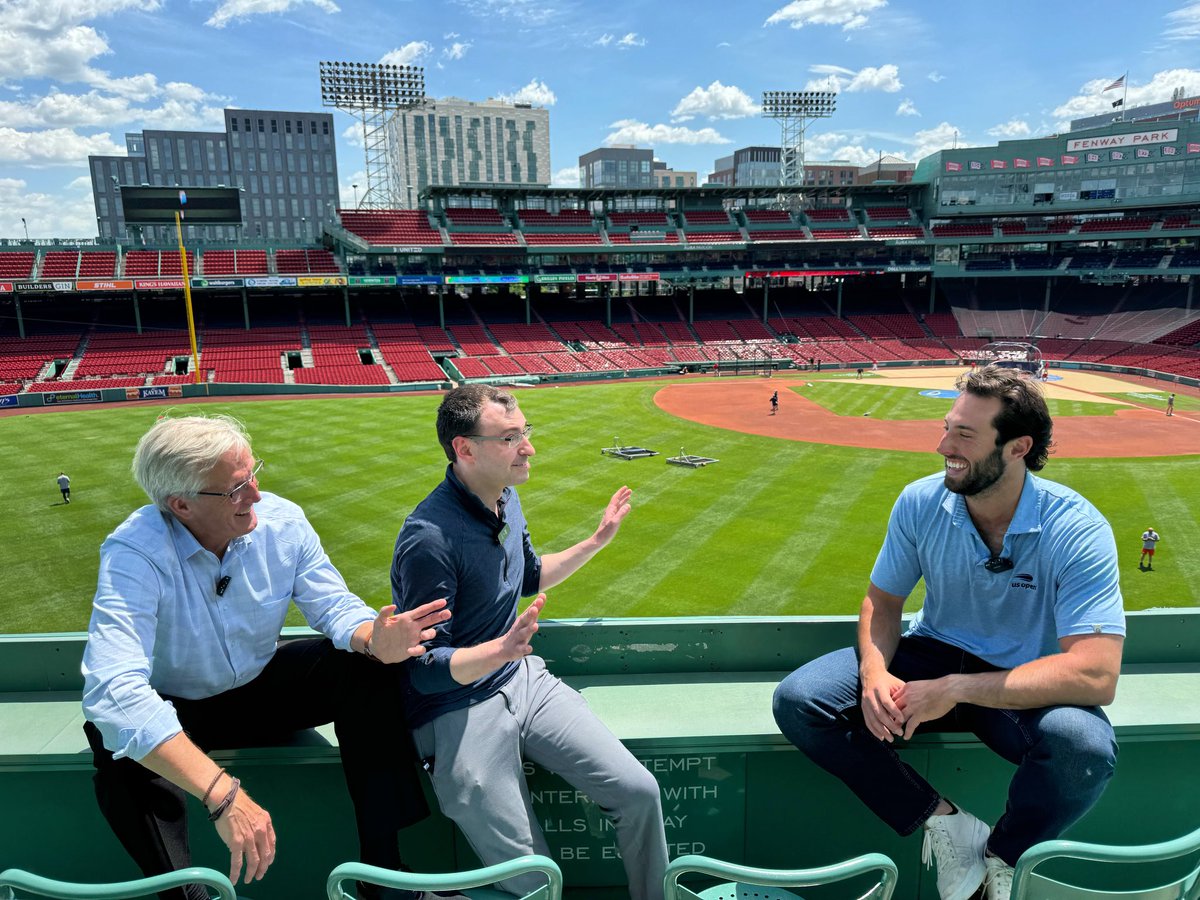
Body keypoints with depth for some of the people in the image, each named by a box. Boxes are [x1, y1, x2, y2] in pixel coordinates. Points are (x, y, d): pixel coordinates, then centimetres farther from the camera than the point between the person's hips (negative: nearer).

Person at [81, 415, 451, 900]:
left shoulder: (282, 520, -17)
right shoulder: (133, 554, -30)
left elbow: (334, 605, -11)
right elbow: (114, 690, -41)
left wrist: (373, 639, -38)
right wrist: (223, 793, -50)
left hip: (262, 687, 3)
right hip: (178, 710, -3)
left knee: (369, 669, -20)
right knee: (120, 750, -35)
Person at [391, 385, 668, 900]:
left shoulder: (507, 499, 3)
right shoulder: (430, 539, -25)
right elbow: (425, 672, -21)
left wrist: (597, 541, 18)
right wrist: (501, 649, -38)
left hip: (523, 680, 7)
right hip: (457, 711, -7)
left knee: (638, 791, -3)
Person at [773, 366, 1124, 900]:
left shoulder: (1077, 530, -21)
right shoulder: (921, 503, -10)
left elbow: (1096, 675, -29)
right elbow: (883, 600, 1)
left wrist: (956, 689, -33)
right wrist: (875, 672, -21)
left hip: (1024, 687, -2)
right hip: (932, 656, 3)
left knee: (1084, 746, -37)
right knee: (798, 701, -17)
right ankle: (945, 821, -6)